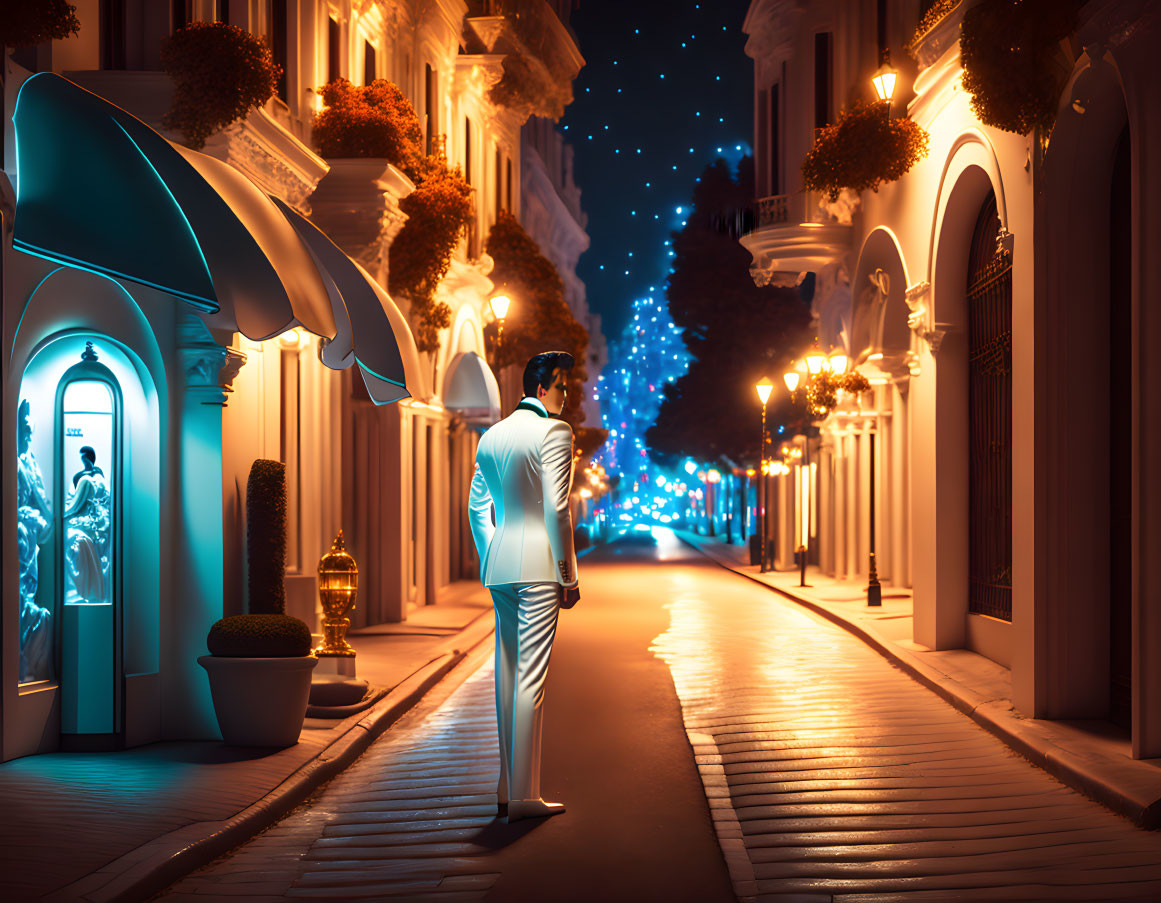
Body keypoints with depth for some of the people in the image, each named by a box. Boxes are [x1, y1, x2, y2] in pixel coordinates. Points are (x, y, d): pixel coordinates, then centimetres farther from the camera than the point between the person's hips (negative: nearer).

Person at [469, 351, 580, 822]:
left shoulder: (491, 437, 14)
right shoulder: (554, 432, -8)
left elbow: (477, 508, 17)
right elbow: (556, 509, -14)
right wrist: (569, 575, -8)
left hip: (500, 568, 8)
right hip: (539, 564, -8)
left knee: (507, 673, 14)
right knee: (531, 677, -7)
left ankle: (508, 785, 21)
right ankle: (523, 796, -6)